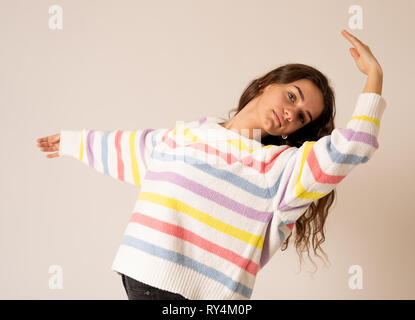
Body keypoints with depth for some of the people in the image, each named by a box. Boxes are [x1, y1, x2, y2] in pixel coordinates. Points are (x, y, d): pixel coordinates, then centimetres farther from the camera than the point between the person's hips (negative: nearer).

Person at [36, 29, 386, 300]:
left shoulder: (281, 165, 1)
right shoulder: (184, 133, 13)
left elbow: (350, 149, -14)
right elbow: (127, 145, 28)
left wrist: (374, 76, -12)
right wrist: (74, 141, 41)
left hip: (206, 290, -3)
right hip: (141, 276, 3)